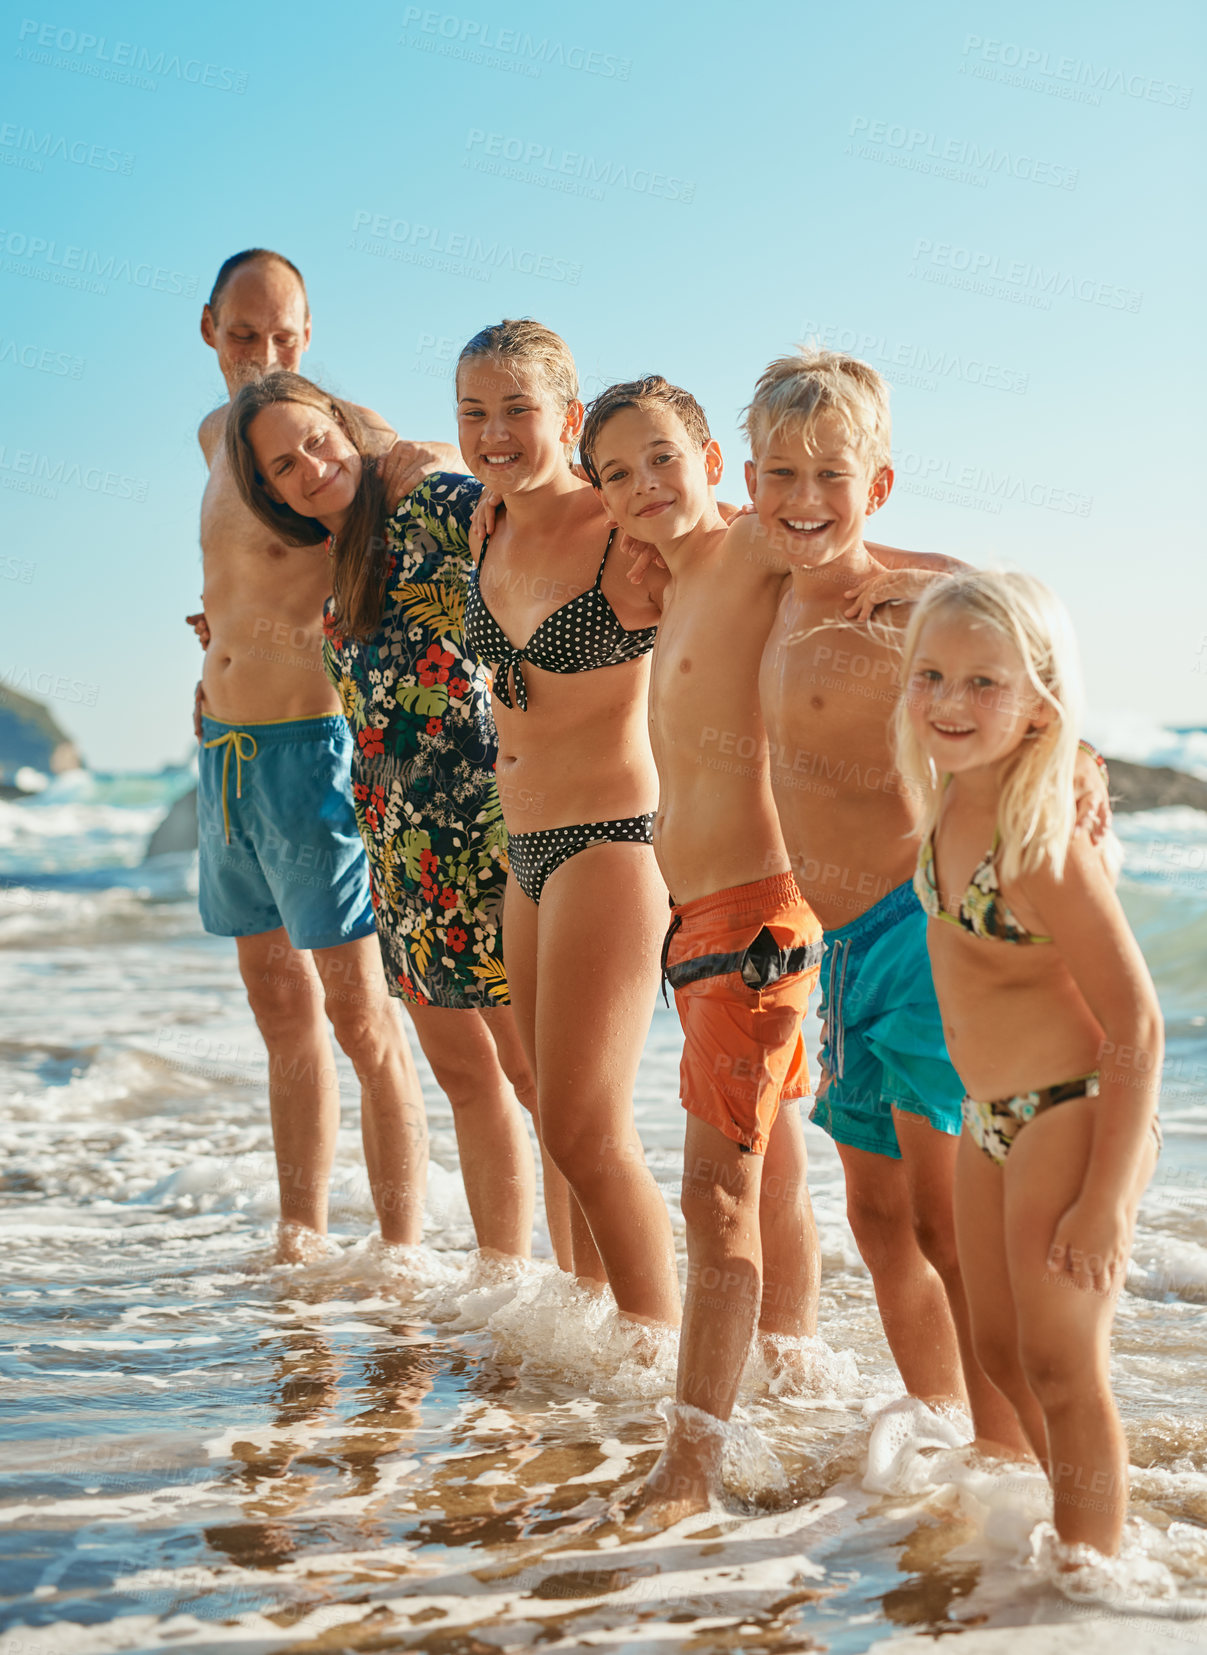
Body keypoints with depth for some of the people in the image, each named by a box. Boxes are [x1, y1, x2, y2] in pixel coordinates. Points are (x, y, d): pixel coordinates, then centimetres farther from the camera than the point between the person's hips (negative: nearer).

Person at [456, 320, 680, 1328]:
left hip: (613, 840, -8)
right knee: (566, 1123, 15)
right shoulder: (490, 530, 7)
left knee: (586, 1133, -7)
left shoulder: (625, 537, -15)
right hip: (526, 848, 8)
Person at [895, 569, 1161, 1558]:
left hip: (1071, 1121, -9)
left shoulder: (1044, 843, -25)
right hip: (990, 1121, 9)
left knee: (1062, 1370, 2)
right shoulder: (951, 801, -3)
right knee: (1001, 1352, 18)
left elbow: (1137, 1021, -23)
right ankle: (1063, 1537, 36)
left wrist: (1106, 1196, -23)